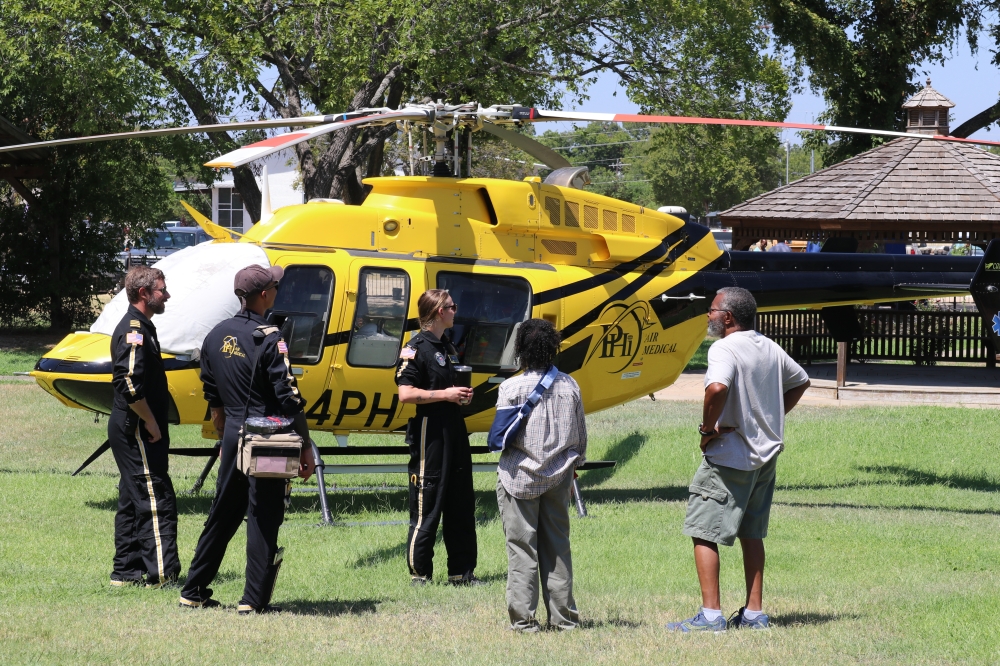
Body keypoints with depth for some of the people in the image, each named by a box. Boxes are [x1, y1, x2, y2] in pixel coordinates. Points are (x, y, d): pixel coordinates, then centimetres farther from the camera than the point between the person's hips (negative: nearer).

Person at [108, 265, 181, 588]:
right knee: (157, 500, -10)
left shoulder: (139, 327, 17)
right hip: (135, 430, -11)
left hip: (129, 430, 11)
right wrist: (151, 424, -18)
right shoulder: (134, 330, -16)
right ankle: (162, 573, -12)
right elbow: (130, 385, -26)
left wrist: (152, 424, 17)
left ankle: (126, 571, 17)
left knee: (133, 501, 13)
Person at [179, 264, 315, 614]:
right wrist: (305, 449, -10)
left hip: (233, 437, 7)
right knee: (264, 519, -1)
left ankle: (194, 591, 20)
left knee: (222, 515, 16)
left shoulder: (216, 336, 7)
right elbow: (289, 398, -16)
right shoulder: (268, 338, -14)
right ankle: (254, 600, -1)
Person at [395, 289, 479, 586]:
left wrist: (463, 393, 8)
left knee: (461, 505, 10)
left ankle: (462, 572, 16)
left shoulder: (447, 346, 17)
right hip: (428, 430, -9)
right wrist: (445, 394, -17)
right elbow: (406, 393, -19)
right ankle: (419, 574, 1)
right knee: (427, 507, -5)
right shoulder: (416, 348, -11)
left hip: (454, 427, 9)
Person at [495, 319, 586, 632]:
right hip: (559, 476, 4)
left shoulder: (512, 388, -12)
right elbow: (581, 437, 7)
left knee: (521, 547, 1)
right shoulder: (569, 386, -1)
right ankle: (563, 615, 13)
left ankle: (523, 618, 0)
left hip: (520, 477, -4)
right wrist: (573, 465, 23)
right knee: (557, 546, 12)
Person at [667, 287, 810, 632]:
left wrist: (708, 428, -21)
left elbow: (717, 388, -36)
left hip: (729, 457, -8)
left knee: (704, 532, -3)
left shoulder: (724, 349, -16)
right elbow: (800, 382, 25)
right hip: (766, 455, 8)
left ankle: (711, 614, -8)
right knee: (752, 535, 16)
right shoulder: (770, 348, 10)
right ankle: (754, 613, 17)